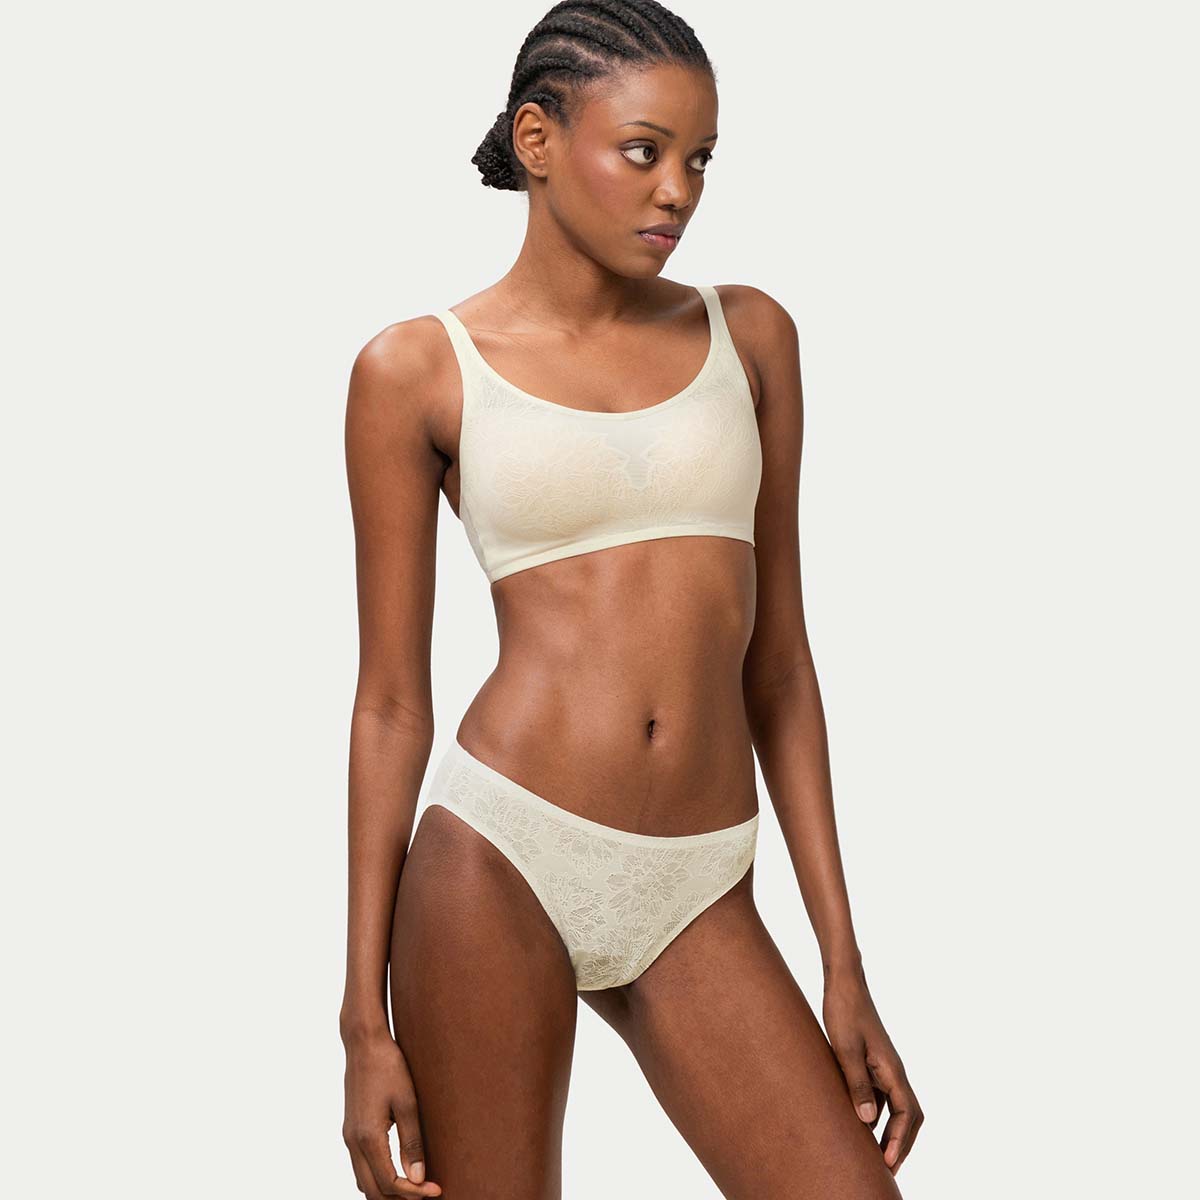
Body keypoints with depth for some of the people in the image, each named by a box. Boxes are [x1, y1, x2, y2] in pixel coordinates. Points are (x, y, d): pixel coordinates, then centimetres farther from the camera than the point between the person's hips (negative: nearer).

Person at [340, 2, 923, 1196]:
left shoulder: (750, 334, 10)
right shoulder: (416, 370, 1)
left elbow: (777, 660, 10)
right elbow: (390, 700, 2)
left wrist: (844, 965, 7)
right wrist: (365, 1020, 0)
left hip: (697, 894, 3)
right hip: (499, 862, -2)